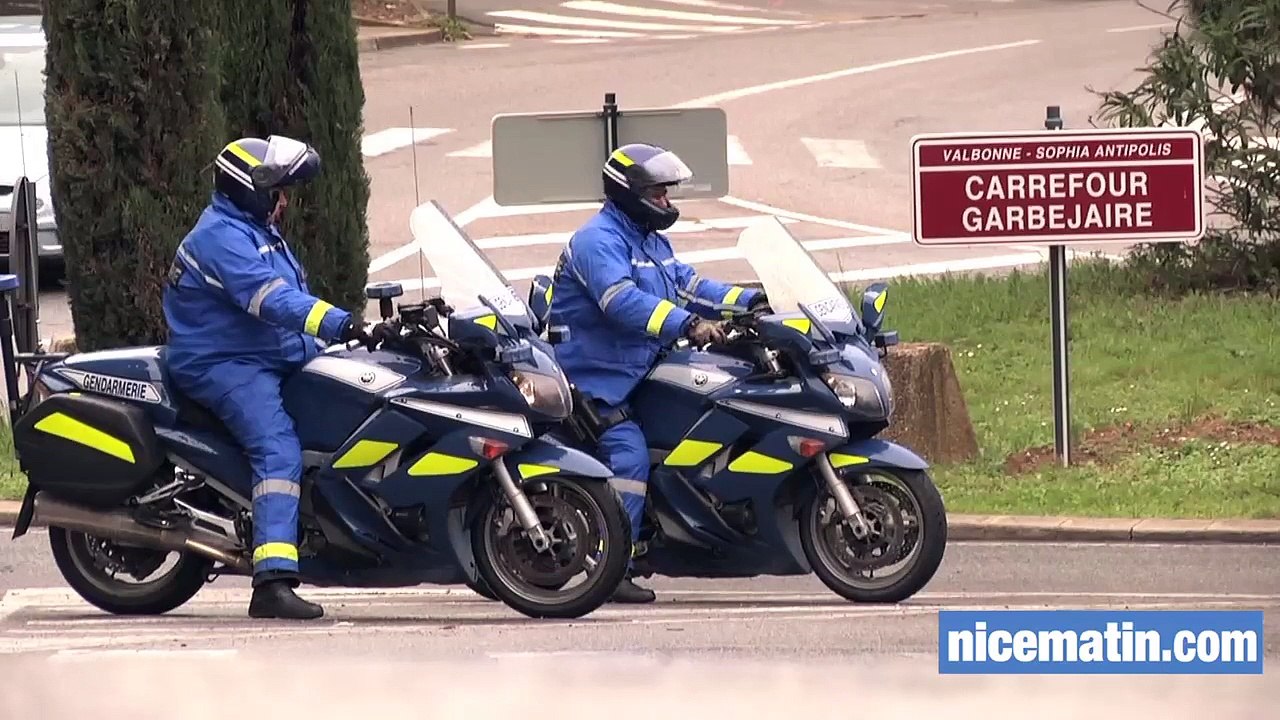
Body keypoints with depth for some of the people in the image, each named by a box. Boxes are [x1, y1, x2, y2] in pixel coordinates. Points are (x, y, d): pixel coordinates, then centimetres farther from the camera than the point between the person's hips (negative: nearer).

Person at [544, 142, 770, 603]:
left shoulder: (652, 242, 21)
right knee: (629, 454, -23)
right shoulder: (598, 241, -14)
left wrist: (749, 302, 0)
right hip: (597, 377, -10)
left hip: (641, 373, 10)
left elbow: (686, 284, 15)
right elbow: (623, 301, -29)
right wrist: (688, 325, -39)